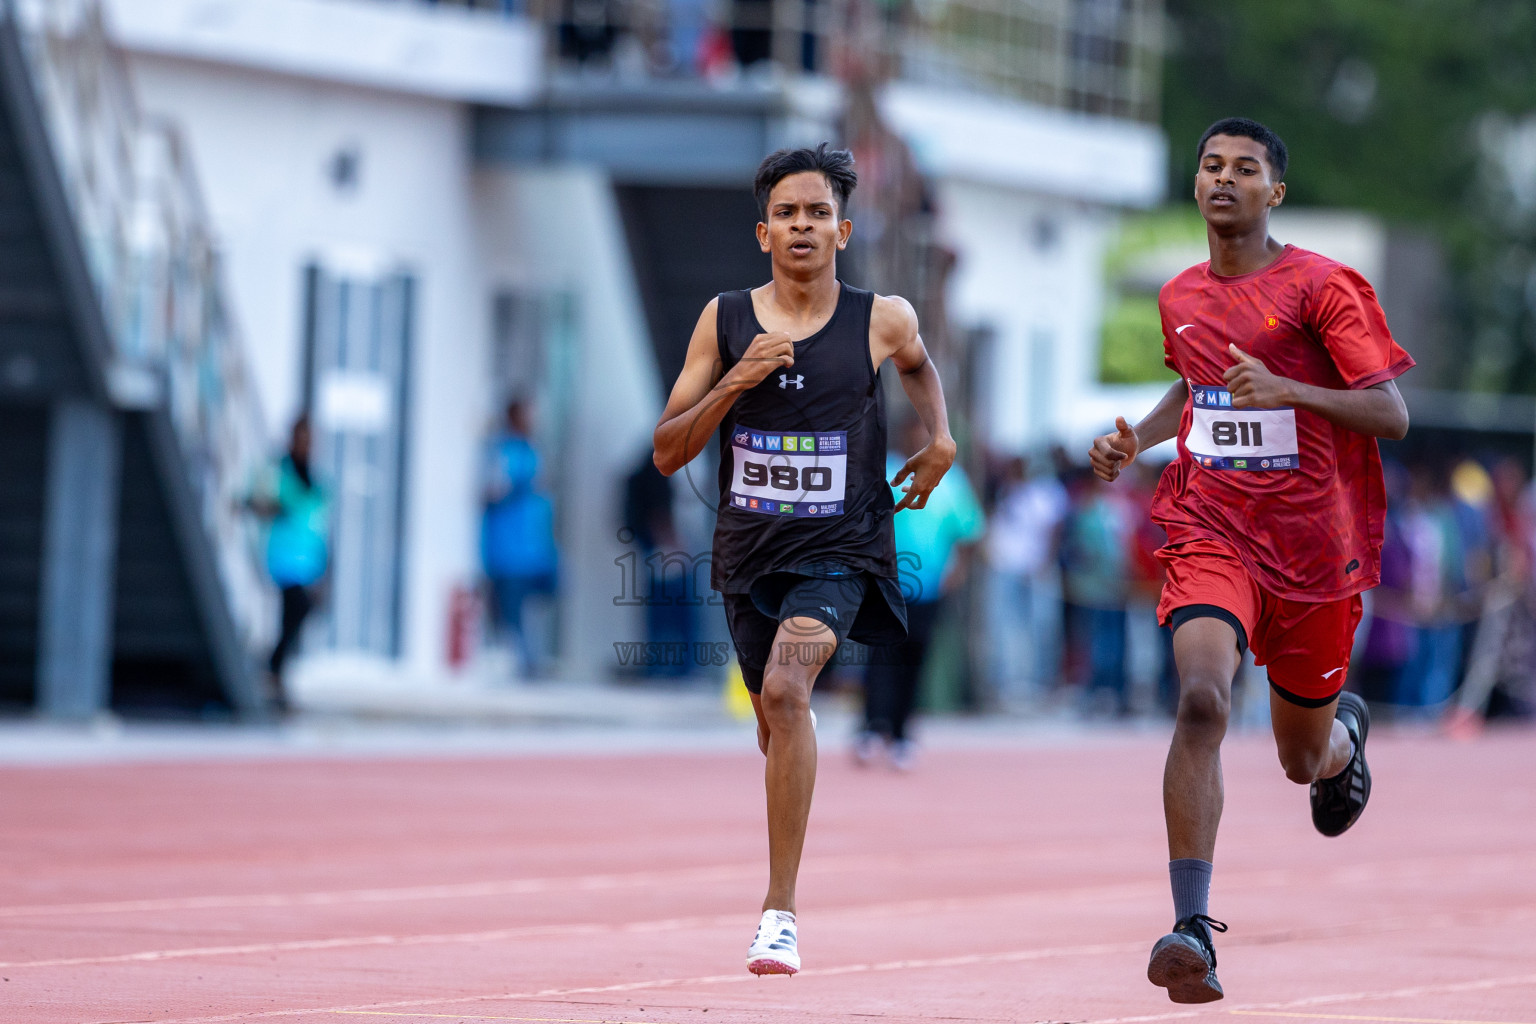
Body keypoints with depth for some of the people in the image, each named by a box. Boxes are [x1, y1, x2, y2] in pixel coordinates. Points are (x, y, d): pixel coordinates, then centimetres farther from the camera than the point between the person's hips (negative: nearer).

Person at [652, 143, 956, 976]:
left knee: (785, 689, -28)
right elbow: (667, 453, -3)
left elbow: (916, 365, 23)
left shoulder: (882, 320, -4)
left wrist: (940, 438, 6)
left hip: (839, 553, -3)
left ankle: (779, 911, -28)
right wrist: (734, 385, -17)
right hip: (749, 554, 3)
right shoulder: (725, 321, -2)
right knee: (776, 722, 17)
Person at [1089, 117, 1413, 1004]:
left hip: (1314, 545, -2)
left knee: (1305, 760, 13)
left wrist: (1287, 392, -26)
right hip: (1211, 531, 2)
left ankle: (1346, 728, 54)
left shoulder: (1322, 287, -8)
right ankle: (1193, 928, -30)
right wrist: (1137, 440, 11)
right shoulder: (1182, 298, 9)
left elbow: (1393, 415, -12)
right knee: (1203, 697, -26)